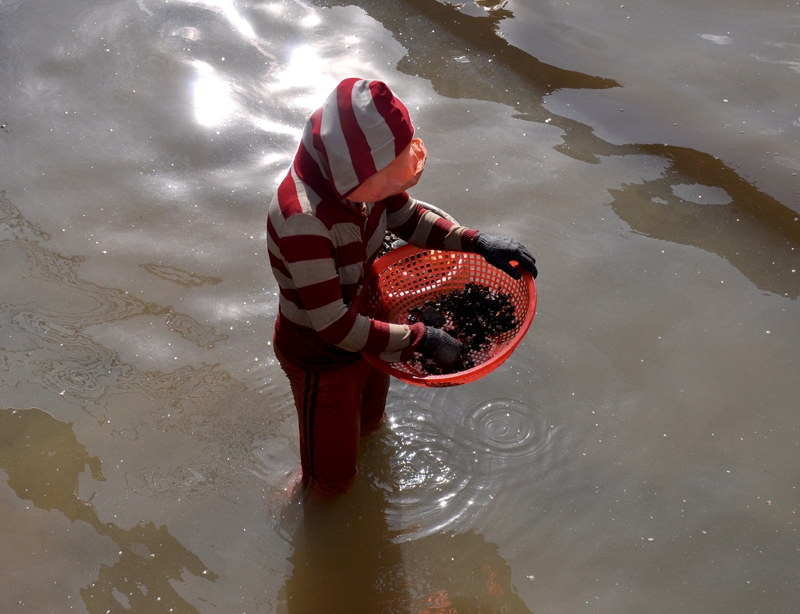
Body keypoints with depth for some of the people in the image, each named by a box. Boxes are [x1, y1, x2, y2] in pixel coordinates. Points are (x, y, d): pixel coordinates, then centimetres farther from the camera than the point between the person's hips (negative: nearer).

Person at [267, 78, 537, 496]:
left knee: (369, 419, 37)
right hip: (321, 358, -6)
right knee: (332, 470, 23)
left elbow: (407, 218, -1)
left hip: (366, 325, 6)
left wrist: (476, 242, -15)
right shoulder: (303, 221, -43)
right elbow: (332, 324, -38)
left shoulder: (356, 176, -22)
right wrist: (420, 340, -32)